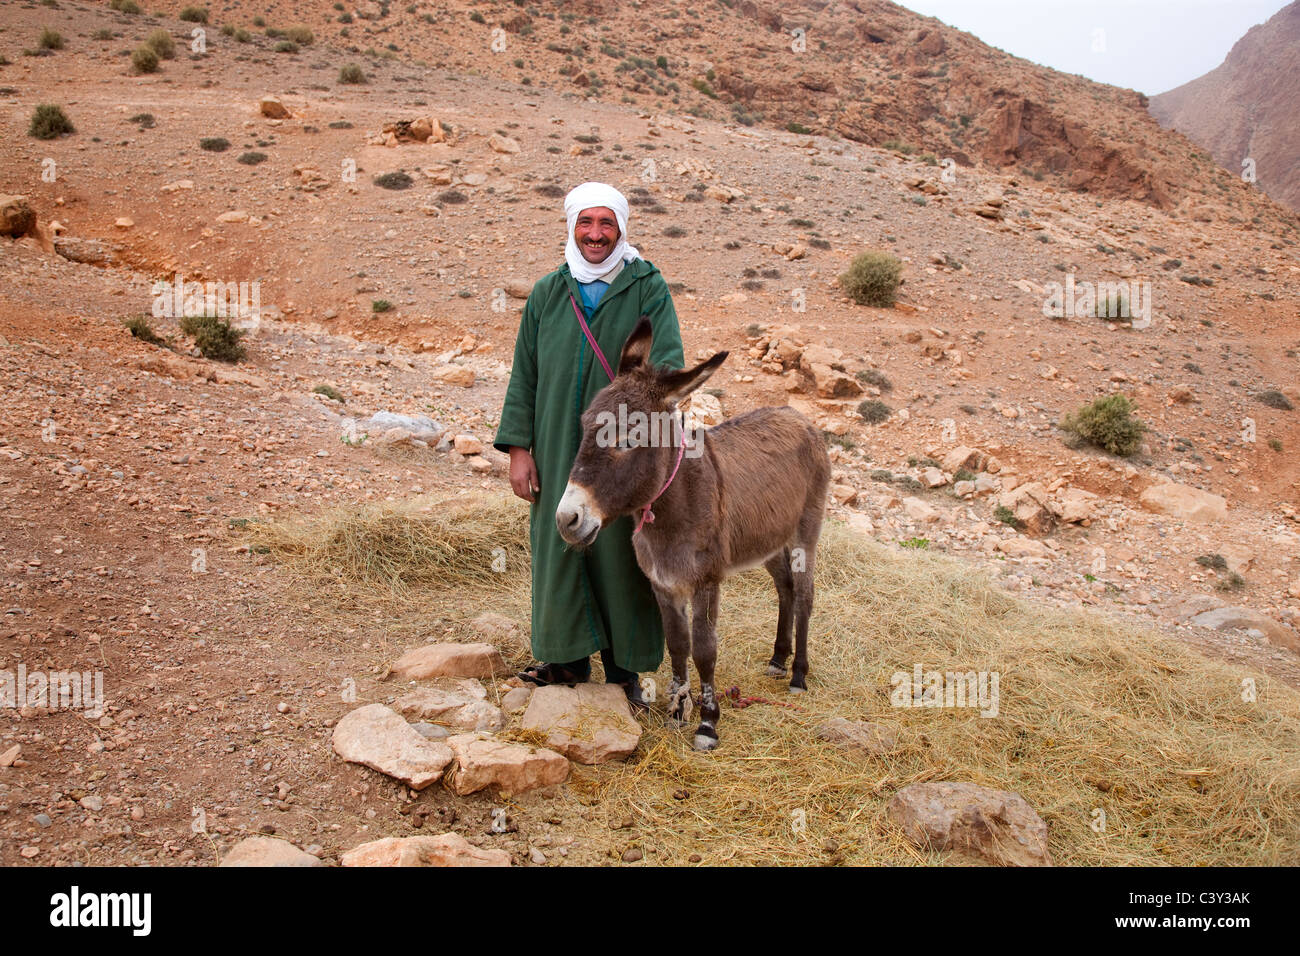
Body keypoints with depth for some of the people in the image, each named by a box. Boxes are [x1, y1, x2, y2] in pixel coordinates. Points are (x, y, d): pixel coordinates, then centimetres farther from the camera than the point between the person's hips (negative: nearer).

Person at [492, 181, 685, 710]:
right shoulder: (546, 294, 8)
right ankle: (569, 656, 28)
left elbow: (667, 359, -14)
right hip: (557, 453, 3)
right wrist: (519, 447, 2)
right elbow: (525, 374, 9)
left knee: (620, 554, 5)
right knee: (558, 547, 10)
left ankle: (625, 669, 21)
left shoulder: (648, 288, -2)